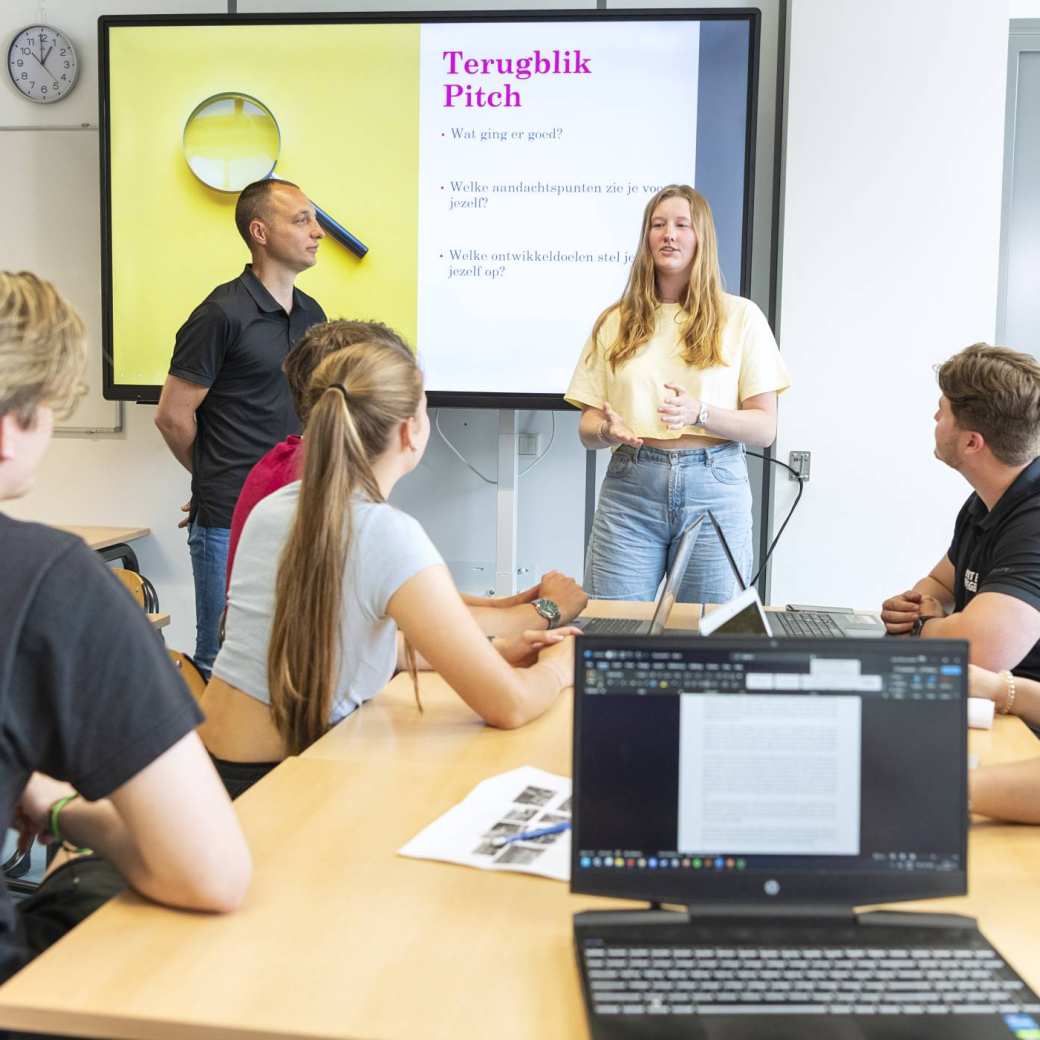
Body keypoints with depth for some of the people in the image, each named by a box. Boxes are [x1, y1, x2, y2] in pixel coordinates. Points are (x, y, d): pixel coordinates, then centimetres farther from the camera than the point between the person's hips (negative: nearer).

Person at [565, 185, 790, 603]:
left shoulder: (740, 316, 5)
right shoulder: (616, 321, 11)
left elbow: (764, 428, 0)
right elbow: (586, 427, 10)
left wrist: (698, 413, -16)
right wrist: (607, 430, -13)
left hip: (714, 490, -1)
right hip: (630, 487, 1)